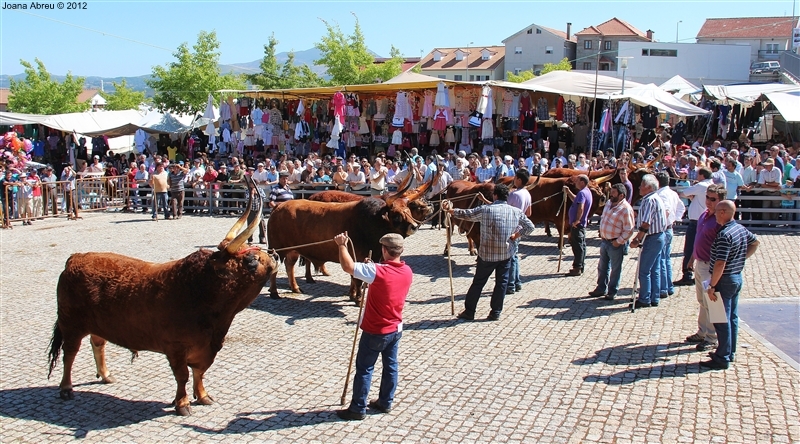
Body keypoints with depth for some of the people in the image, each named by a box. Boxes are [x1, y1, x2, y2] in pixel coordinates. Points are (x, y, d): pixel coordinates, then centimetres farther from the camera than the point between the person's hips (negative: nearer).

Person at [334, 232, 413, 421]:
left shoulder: (377, 271, -26)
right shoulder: (407, 272, -4)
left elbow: (347, 266, -26)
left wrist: (342, 245, -13)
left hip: (375, 332, -6)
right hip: (396, 329, 7)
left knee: (364, 369, 5)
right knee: (391, 366, 17)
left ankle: (358, 409, 13)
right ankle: (386, 402, 30)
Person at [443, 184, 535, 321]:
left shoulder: (485, 210, -10)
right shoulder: (516, 212, 1)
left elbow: (466, 214, -1)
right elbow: (530, 227, 9)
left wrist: (450, 210, 13)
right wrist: (515, 236, 13)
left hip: (487, 254, -2)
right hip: (506, 254, 2)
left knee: (478, 282, 9)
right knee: (501, 282, 12)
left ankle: (469, 312, 15)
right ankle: (496, 313, 14)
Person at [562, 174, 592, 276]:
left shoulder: (582, 193, -20)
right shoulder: (587, 192, 12)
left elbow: (581, 208, -32)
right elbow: (576, 200, 28)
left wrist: (577, 220, -26)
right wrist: (568, 192, 18)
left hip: (577, 225, -10)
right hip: (582, 223, 10)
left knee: (577, 246, -5)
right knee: (581, 246, 14)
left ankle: (577, 269, 0)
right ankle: (580, 267, 23)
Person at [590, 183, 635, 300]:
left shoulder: (626, 209, -19)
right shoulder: (608, 203, 6)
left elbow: (629, 230, -19)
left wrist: (619, 242, -18)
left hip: (615, 244, -8)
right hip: (604, 241, 8)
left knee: (615, 269, 6)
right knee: (602, 267, 17)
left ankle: (612, 291, 18)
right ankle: (601, 288, 29)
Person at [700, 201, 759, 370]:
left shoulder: (724, 235, -24)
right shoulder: (741, 228, 5)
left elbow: (720, 264, -27)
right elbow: (755, 243, 25)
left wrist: (712, 286, -21)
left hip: (725, 280, -10)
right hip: (738, 277, 10)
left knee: (722, 320, -3)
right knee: (732, 317, 16)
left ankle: (722, 358, 2)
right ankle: (730, 353, 26)